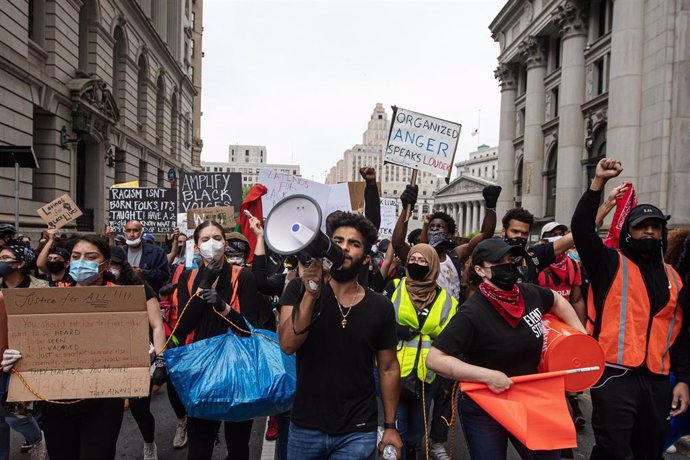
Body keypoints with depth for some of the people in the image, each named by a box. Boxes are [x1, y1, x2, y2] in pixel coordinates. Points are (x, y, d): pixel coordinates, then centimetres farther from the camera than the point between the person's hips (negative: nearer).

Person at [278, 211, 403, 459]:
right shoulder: (300, 289, -6)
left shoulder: (380, 307, -4)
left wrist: (390, 426, 4)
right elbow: (288, 345, -19)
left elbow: (388, 368, 4)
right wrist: (311, 294, -29)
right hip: (305, 427, 1)